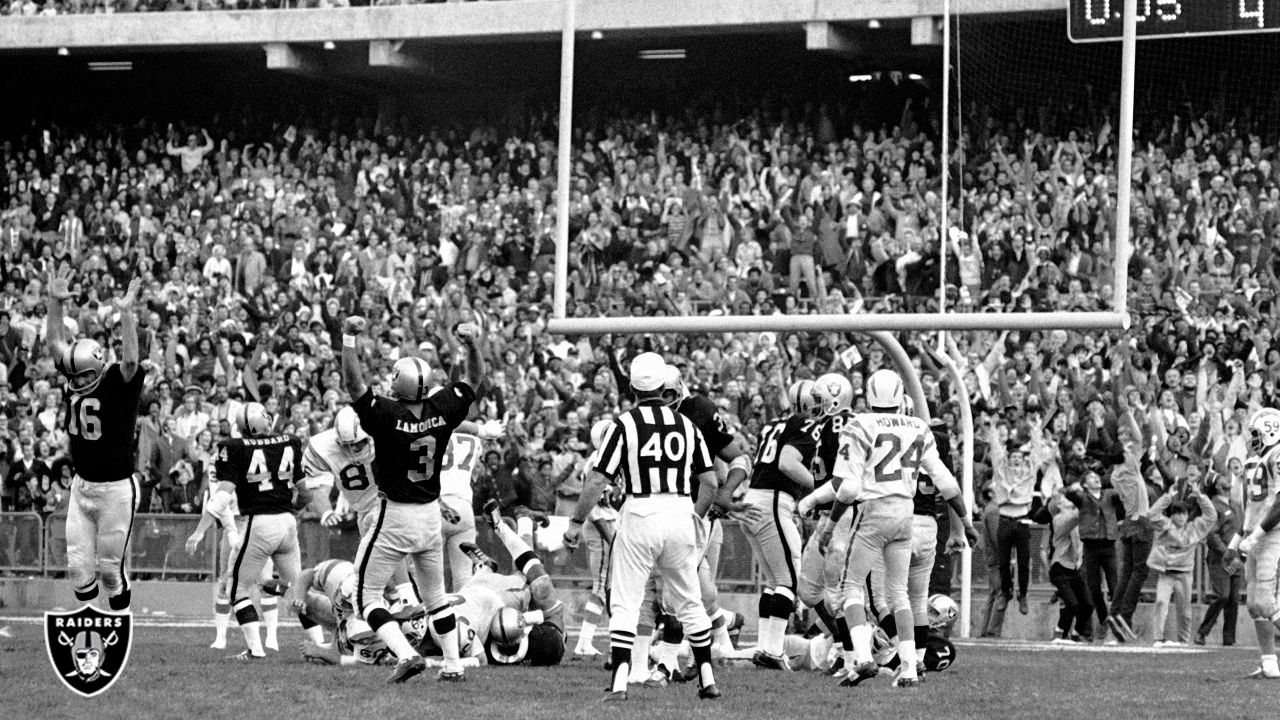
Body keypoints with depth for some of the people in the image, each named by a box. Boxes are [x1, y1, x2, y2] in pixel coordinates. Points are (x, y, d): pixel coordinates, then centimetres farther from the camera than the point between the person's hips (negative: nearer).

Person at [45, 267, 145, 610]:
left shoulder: (119, 383, -13)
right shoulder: (75, 378, 3)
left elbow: (130, 360, -32)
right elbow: (55, 341, 5)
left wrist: (126, 314, -39)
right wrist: (56, 302, -6)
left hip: (116, 488, -6)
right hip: (82, 486, 6)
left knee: (110, 566, 2)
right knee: (79, 566, 5)